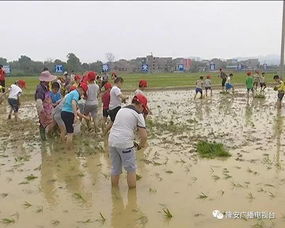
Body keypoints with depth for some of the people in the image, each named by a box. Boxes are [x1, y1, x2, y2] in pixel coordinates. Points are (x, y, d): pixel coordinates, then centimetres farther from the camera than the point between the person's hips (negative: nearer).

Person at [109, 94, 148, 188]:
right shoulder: (138, 114, -1)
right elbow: (144, 136, -7)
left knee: (115, 169, 19)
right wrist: (141, 145, 13)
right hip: (125, 143, -6)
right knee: (131, 169, 9)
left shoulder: (121, 110, 18)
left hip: (112, 141, 6)